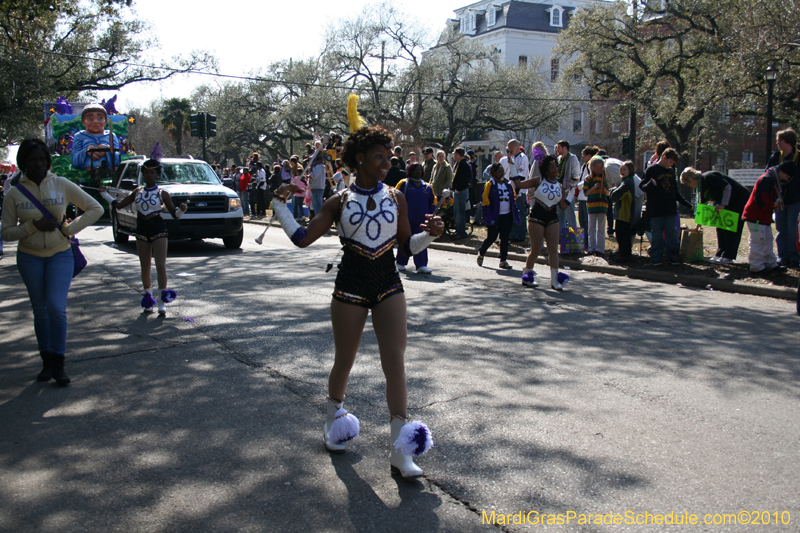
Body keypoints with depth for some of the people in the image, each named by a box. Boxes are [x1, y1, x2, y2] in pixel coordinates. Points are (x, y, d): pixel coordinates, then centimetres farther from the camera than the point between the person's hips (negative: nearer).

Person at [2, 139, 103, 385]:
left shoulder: (62, 185, -2)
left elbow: (95, 209, 1)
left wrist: (69, 228, -7)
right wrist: (34, 225, -16)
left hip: (60, 255, -1)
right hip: (29, 257, 1)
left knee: (56, 307, -13)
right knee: (40, 310, 6)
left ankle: (58, 364, -5)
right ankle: (47, 361, 18)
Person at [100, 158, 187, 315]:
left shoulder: (162, 193, -1)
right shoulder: (137, 192, 10)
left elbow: (174, 213, 0)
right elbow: (119, 204, 17)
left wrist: (181, 210, -20)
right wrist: (104, 194, 12)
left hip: (158, 231, -4)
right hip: (142, 231, 4)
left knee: (161, 266, -11)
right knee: (145, 267, 8)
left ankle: (162, 303, -11)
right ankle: (148, 298, 22)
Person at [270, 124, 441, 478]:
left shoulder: (396, 197, 6)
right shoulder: (339, 202, 1)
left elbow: (407, 246, 10)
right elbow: (303, 238, 0)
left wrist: (430, 234, -8)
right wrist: (280, 205, -5)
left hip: (389, 287, 1)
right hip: (350, 287, -1)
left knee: (395, 363, -8)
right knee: (344, 361, 11)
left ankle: (401, 450, -6)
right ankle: (334, 417, 41)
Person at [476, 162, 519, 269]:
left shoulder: (508, 184, 11)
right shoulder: (489, 185, -6)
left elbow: (513, 200, 17)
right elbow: (485, 202, -9)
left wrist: (516, 214, 10)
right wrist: (488, 216, -16)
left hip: (507, 216, 5)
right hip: (495, 216, -5)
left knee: (505, 238, 3)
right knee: (492, 237, -2)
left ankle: (503, 260, 9)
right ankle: (481, 254, 24)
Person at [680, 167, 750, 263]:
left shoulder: (708, 177, -21)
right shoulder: (701, 186, 8)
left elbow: (727, 187, -25)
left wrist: (723, 205, -27)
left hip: (739, 199, -9)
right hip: (728, 202, 9)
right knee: (721, 228, 7)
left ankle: (728, 256, -6)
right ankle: (720, 254, 11)